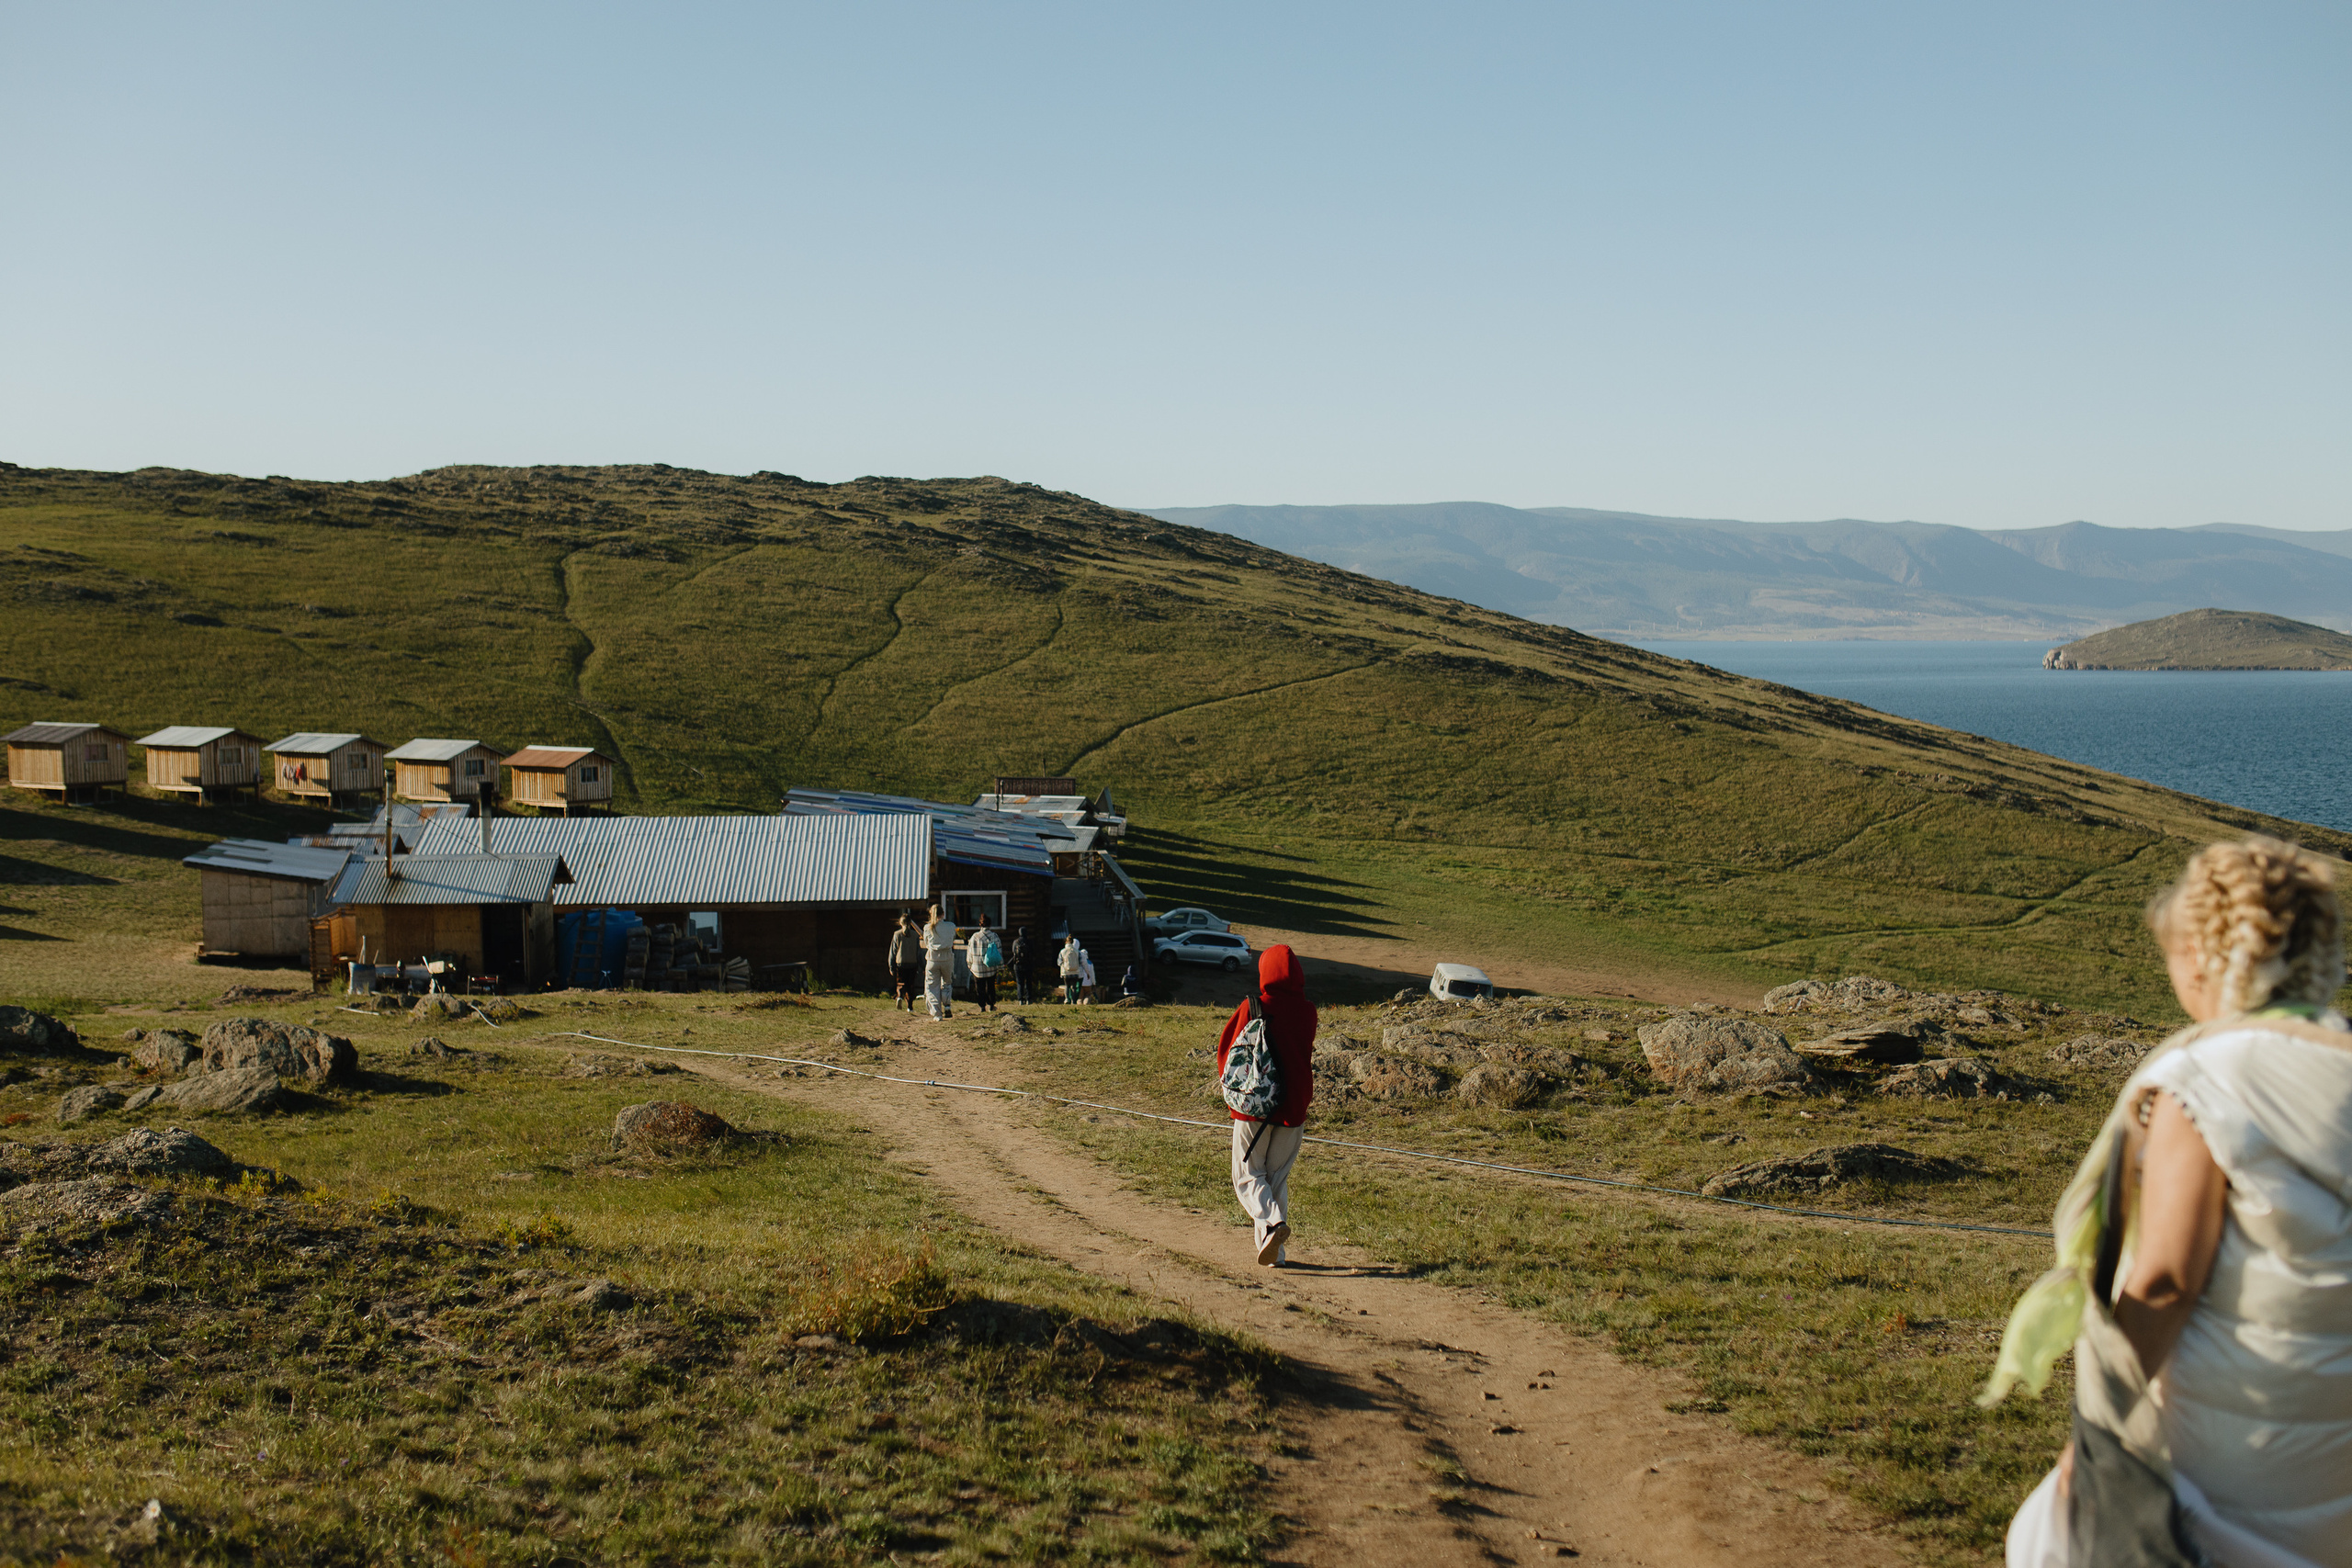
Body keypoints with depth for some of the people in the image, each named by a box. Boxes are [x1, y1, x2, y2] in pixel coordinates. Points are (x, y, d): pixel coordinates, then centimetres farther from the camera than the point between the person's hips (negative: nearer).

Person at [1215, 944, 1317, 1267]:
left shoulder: (1251, 1007, -7)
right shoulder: (1307, 1011, 0)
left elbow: (1228, 1051, 1)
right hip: (1293, 1107, 3)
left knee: (1248, 1175, 7)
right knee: (1278, 1176, 14)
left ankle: (1272, 1222, -19)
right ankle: (1274, 1251, 11)